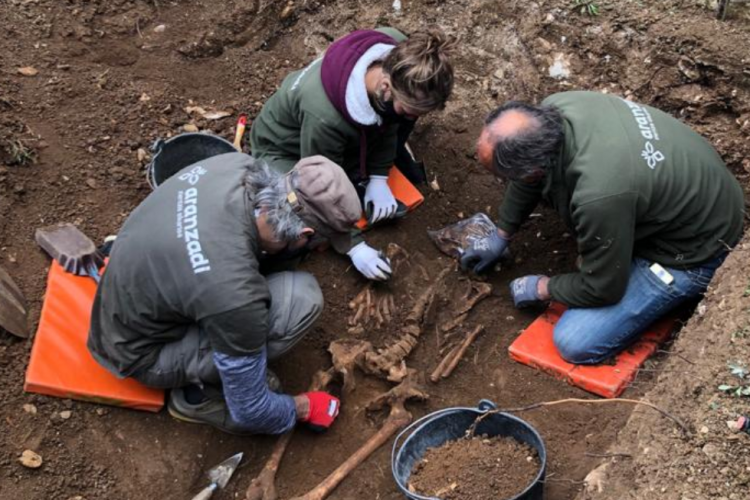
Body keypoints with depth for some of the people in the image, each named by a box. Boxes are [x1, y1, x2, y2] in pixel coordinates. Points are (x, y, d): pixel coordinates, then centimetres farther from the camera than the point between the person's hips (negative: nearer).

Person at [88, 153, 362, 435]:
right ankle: (198, 392, -4)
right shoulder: (235, 296, -37)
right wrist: (305, 408, -2)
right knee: (302, 298, -23)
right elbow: (248, 411, -20)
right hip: (140, 352, -7)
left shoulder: (237, 165, -19)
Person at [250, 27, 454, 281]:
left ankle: (391, 153, 16)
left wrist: (379, 177, -12)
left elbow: (389, 118, -6)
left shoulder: (399, 53, -28)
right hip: (287, 149, -5)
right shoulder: (323, 115, -45)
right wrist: (354, 247, -26)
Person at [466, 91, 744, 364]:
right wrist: (502, 235, 18)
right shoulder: (552, 109, -18)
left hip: (693, 247, -7)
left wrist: (540, 288, -5)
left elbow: (602, 289, -22)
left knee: (576, 343, -12)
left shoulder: (599, 196, -41)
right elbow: (528, 179, 5)